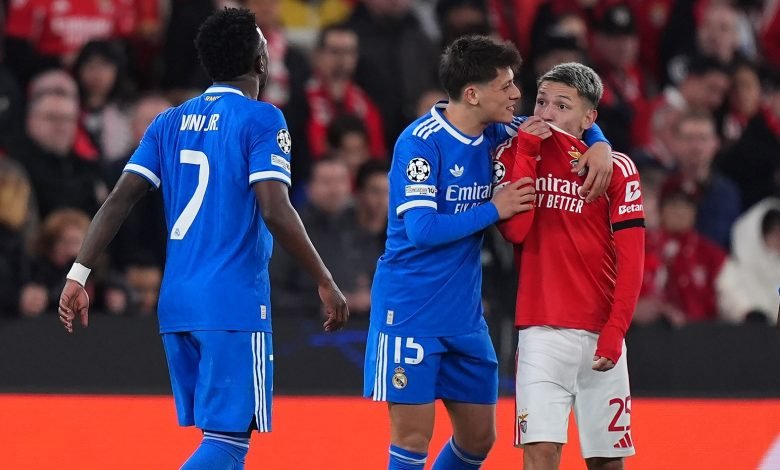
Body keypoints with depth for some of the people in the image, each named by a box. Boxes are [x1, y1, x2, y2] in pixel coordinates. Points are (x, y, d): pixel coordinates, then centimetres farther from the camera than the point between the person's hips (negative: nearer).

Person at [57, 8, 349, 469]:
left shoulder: (170, 122, 12)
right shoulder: (261, 120, -7)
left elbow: (120, 200, 4)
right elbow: (275, 211, -16)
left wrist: (79, 275, 3)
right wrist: (326, 283, -8)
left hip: (177, 303, 7)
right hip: (234, 304, -7)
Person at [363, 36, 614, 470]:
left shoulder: (497, 133, 4)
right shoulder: (421, 141, -16)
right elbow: (422, 229, -22)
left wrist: (600, 147, -4)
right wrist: (494, 209, -17)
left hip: (465, 313, 7)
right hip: (410, 311, -7)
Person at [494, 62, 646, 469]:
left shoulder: (615, 169, 2)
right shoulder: (515, 155, 7)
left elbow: (631, 260, -1)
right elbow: (515, 230, -8)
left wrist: (615, 330, -11)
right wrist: (526, 151, -8)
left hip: (599, 337, 0)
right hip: (541, 332, 0)